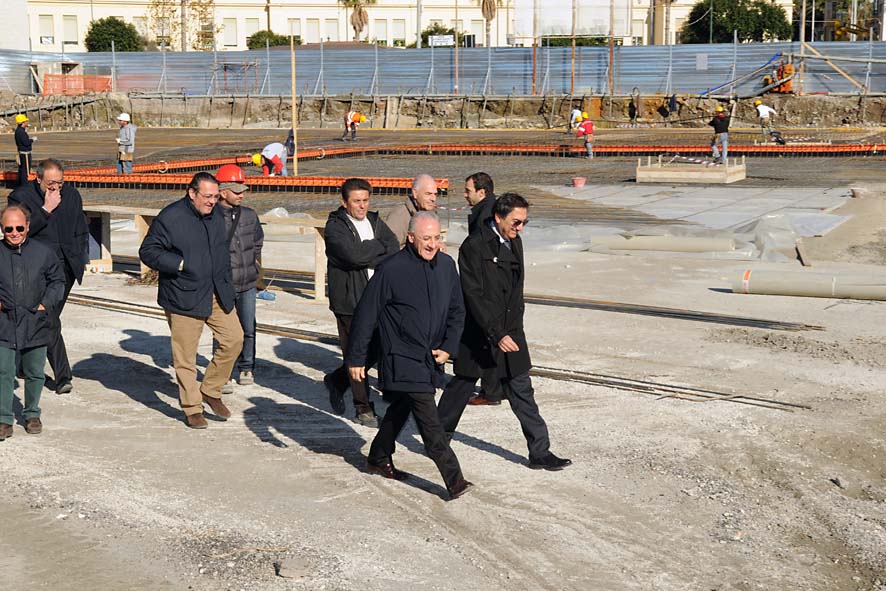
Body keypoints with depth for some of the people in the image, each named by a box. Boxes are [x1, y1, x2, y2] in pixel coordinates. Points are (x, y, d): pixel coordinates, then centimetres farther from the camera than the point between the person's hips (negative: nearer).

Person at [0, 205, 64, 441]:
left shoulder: (43, 253, 0)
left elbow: (57, 281, 12)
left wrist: (46, 304, 0)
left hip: (36, 325, 1)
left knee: (34, 373, 13)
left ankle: (32, 414, 29)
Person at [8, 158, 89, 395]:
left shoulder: (72, 195, 10)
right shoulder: (21, 196, -3)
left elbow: (81, 231, 20)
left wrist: (79, 258, 13)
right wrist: (46, 210, -16)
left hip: (66, 266, 4)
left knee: (49, 319, 9)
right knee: (50, 322, -12)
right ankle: (62, 376, -11)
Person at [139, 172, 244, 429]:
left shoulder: (217, 214, 8)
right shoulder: (170, 217, -12)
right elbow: (147, 252, -9)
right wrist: (180, 264, -17)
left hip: (217, 294, 6)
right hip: (185, 297, -6)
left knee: (234, 339, 3)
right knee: (185, 355, 1)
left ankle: (211, 391, 20)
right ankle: (192, 408, 14)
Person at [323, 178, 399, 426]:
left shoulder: (375, 222, 13)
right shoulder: (335, 227, -6)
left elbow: (395, 252, 0)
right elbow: (353, 255, -21)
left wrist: (368, 258, -14)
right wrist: (380, 247, -7)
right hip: (349, 300, -6)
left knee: (375, 350, 9)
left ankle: (336, 380, 33)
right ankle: (364, 409, 10)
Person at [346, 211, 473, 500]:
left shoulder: (446, 265, 3)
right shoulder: (391, 269, -15)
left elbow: (457, 311, 14)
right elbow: (365, 316, -9)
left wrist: (448, 347, 2)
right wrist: (356, 358, -7)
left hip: (431, 359, 7)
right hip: (402, 360, -7)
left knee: (401, 408, 21)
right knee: (428, 419, -11)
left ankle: (379, 459, 40)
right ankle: (453, 479, -10)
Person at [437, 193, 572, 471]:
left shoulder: (514, 242, 7)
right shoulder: (474, 246, -17)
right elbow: (473, 295, -20)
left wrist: (514, 328, 15)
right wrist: (497, 334, -24)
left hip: (510, 332, 6)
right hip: (478, 334, -6)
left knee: (522, 392, 5)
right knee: (461, 386, 11)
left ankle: (540, 452, 7)